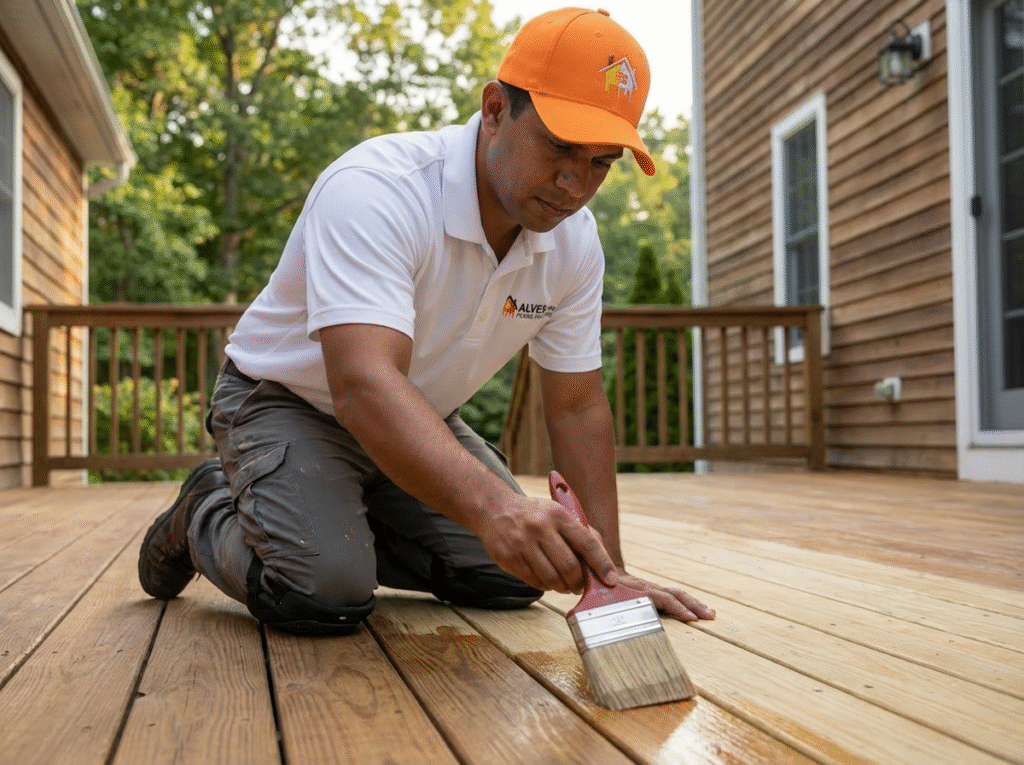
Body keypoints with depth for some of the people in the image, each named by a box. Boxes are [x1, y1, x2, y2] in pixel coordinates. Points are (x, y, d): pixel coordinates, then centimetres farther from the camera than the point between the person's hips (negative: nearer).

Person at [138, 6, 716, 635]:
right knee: (325, 594, -27)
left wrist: (608, 571, -12)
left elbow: (577, 404, -5)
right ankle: (207, 515, 5)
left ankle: (350, 530, 19)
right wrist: (491, 505, -62)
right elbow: (364, 384, -46)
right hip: (288, 400, -6)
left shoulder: (576, 242, -12)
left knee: (516, 573, -2)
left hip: (422, 421, 7)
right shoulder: (377, 189, -33)